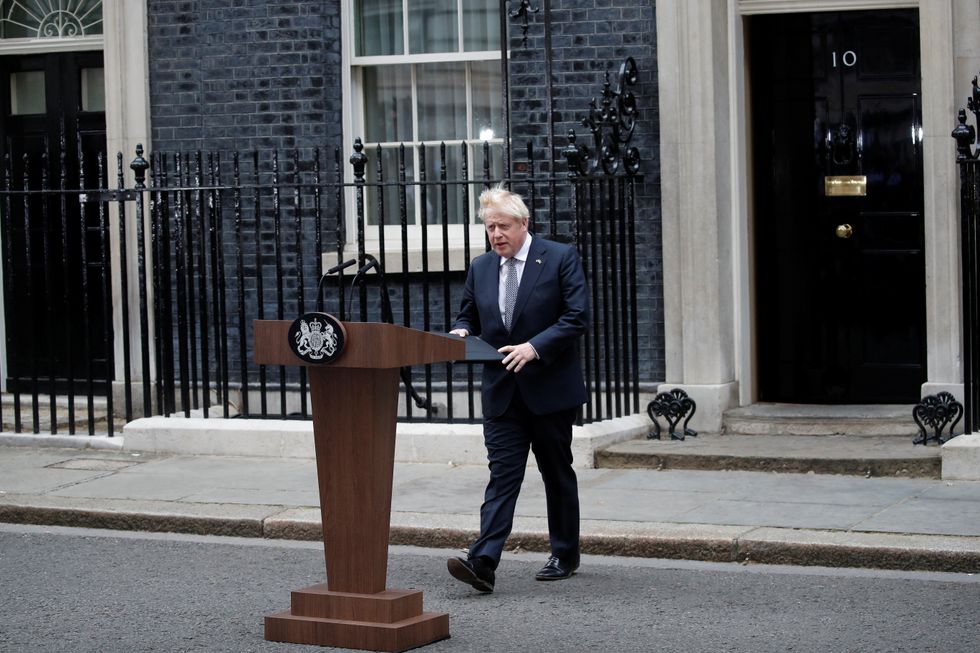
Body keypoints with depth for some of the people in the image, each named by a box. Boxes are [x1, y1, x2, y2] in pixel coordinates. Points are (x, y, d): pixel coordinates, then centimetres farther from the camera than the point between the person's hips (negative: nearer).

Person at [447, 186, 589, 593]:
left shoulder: (560, 258, -5)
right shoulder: (480, 268, 10)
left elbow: (577, 318, -11)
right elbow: (467, 315, 20)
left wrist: (535, 347, -22)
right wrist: (460, 332, -4)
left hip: (549, 387, -3)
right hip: (502, 391, 3)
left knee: (557, 473, 9)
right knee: (502, 474, -6)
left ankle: (565, 556, 23)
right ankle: (482, 562, -17)